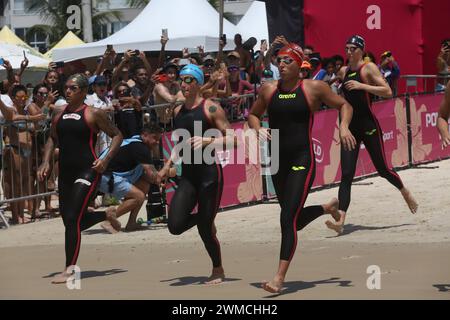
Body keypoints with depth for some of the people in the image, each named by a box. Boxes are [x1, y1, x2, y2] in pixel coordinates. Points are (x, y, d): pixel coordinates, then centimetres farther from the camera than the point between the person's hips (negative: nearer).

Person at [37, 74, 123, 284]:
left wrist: (106, 160, -11)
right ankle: (107, 215, 42)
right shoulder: (58, 115, 10)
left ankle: (69, 270, -10)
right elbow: (52, 140, 24)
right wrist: (46, 162, 9)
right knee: (72, 221, 13)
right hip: (65, 172, 7)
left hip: (87, 172, -7)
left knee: (72, 219, -16)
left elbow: (117, 135, 1)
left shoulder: (93, 114, -5)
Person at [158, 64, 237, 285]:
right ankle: (201, 218, 23)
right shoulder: (178, 111, 13)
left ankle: (218, 270, 22)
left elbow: (232, 138, -11)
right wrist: (168, 165, 22)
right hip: (187, 175, 6)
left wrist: (208, 141, -24)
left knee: (205, 229, -2)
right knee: (175, 225, -11)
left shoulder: (210, 108, -7)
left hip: (209, 173, -6)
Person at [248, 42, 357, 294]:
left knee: (288, 219, -16)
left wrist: (344, 127, -10)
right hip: (278, 160, 5)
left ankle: (280, 278, -16)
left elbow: (344, 105, 8)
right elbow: (253, 115, 19)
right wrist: (258, 128, -3)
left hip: (302, 160, -5)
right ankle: (328, 208, 50)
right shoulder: (269, 90, 5)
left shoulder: (313, 88, -3)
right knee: (295, 220, 18)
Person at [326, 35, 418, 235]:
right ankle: (340, 220, -16)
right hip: (350, 127, 5)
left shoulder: (369, 68, -6)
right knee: (346, 175, -7)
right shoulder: (343, 72, 12)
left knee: (382, 169, 7)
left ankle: (405, 192, 37)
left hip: (369, 126, -5)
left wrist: (362, 86, -23)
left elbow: (388, 92, -17)